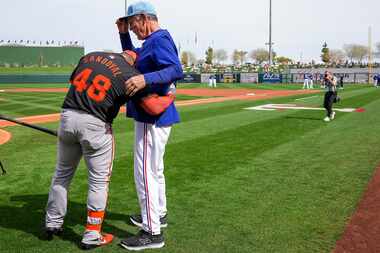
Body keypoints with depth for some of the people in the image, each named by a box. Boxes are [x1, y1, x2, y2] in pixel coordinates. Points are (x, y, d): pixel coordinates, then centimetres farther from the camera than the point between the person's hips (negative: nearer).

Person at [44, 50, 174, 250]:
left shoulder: (90, 56, 12)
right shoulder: (131, 74, -4)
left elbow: (72, 81, 20)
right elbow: (154, 108, -11)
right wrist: (170, 97, 7)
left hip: (67, 117, 5)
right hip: (95, 125, -5)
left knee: (62, 173, 21)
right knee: (99, 180, 10)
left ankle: (52, 224, 32)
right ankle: (92, 236, 17)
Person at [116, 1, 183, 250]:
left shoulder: (160, 39, -15)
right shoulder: (151, 42, 16)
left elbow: (176, 70, -29)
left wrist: (146, 78, -42)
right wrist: (123, 34, 16)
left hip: (153, 116, -11)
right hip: (155, 115, 11)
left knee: (145, 172, -8)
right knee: (154, 169, 22)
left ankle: (152, 232, -1)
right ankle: (159, 214, 37)